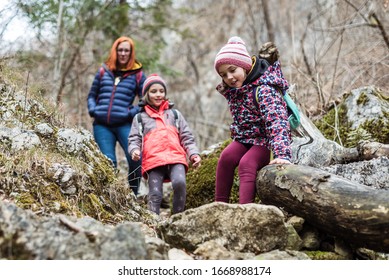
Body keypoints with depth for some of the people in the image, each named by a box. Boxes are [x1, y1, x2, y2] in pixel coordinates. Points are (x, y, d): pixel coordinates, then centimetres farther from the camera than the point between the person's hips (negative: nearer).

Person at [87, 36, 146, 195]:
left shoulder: (137, 74, 10)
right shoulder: (104, 71, 16)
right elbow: (92, 95, 24)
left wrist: (133, 112, -6)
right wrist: (92, 109, 5)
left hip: (124, 124, -2)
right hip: (101, 125, 2)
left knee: (135, 158, -20)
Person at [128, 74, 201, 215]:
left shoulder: (174, 114, 25)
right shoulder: (140, 118, 22)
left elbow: (187, 138, 20)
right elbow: (134, 139, 14)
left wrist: (194, 154, 5)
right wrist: (134, 150, -9)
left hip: (176, 158, 0)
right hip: (153, 160, 0)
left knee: (179, 183, -27)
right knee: (155, 195, -11)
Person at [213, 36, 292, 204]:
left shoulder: (263, 89, -23)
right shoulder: (231, 91, 3)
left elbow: (276, 121, -36)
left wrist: (282, 154, -47)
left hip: (264, 140, -7)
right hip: (243, 138, 7)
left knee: (246, 164, -32)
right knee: (226, 157, -22)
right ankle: (220, 204, -20)